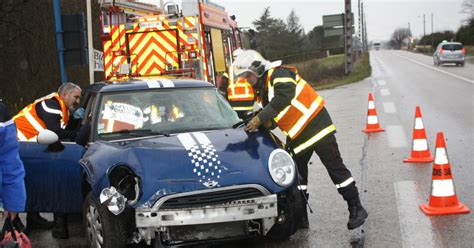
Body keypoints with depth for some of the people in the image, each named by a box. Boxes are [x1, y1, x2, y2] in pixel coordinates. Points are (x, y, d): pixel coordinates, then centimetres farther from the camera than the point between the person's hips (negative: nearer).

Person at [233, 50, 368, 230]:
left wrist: (260, 117, -32)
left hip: (316, 125, -10)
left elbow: (284, 96, -31)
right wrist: (267, 123, -7)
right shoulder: (264, 89, 17)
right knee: (296, 175, 10)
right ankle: (300, 217, 17)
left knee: (335, 168, -7)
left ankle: (356, 209, 1)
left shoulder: (278, 74, -11)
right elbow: (273, 120, 17)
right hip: (297, 136, 10)